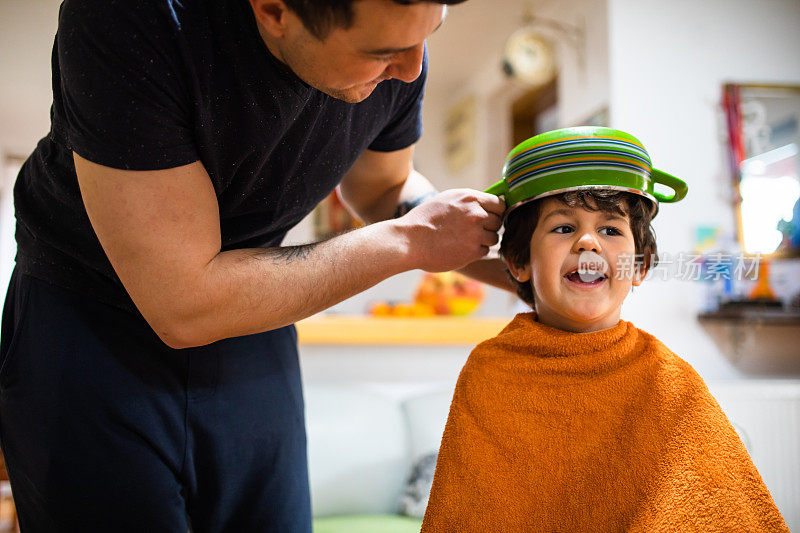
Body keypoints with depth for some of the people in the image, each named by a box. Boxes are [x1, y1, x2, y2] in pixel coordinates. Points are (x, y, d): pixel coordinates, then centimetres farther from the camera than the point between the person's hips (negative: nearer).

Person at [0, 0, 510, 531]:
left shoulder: (396, 49, -15)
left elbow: (384, 188, 7)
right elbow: (183, 306, -31)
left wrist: (508, 264, -8)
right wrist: (409, 240, -24)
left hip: (246, 316, 4)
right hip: (84, 322, -3)